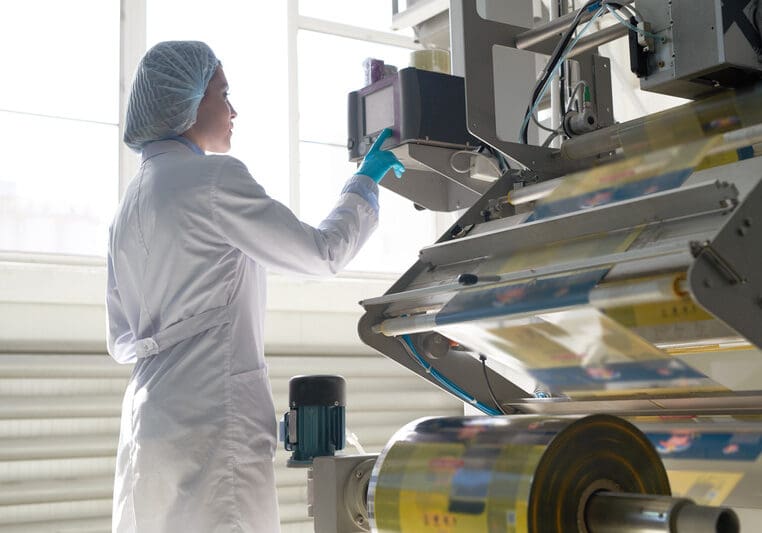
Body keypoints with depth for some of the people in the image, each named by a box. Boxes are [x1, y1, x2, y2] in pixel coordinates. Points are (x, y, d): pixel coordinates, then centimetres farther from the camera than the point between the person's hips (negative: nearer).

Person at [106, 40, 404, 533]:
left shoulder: (130, 204, 17)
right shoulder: (214, 178, -8)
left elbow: (122, 340, 19)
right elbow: (323, 252, -3)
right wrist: (367, 179, 9)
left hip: (148, 417, 9)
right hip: (212, 418, -9)